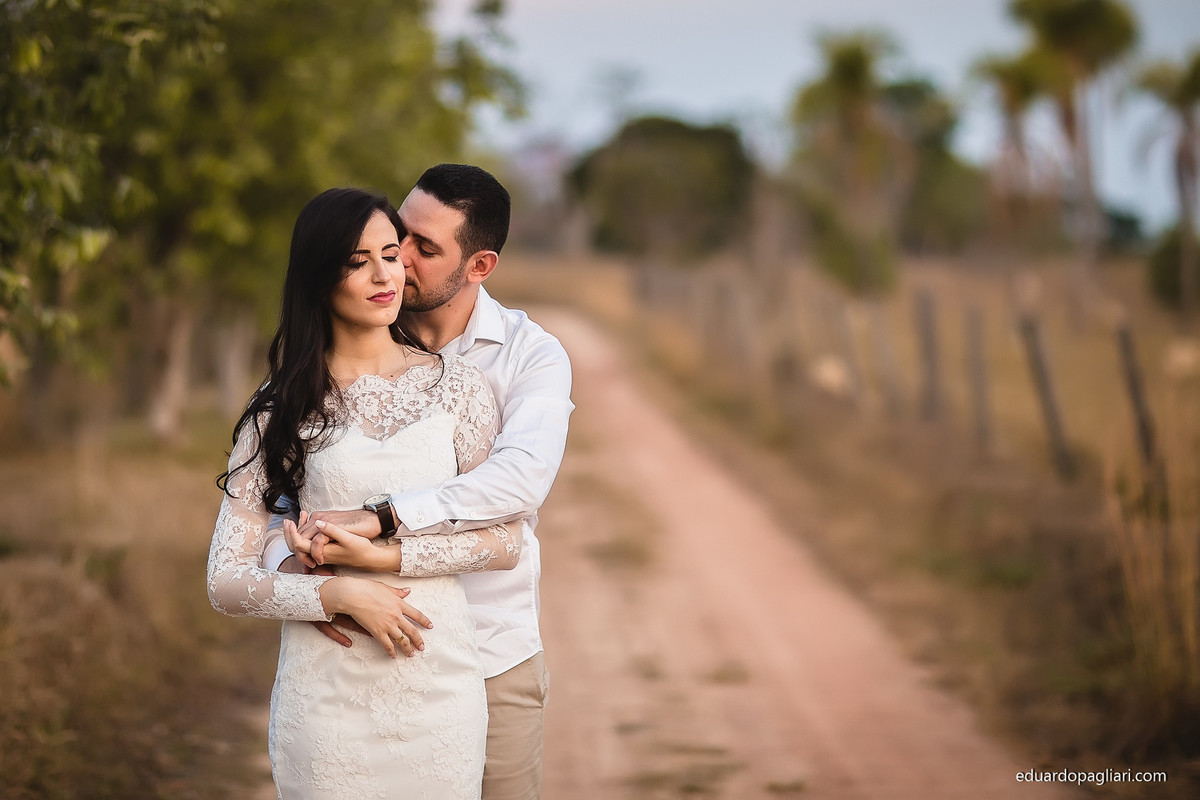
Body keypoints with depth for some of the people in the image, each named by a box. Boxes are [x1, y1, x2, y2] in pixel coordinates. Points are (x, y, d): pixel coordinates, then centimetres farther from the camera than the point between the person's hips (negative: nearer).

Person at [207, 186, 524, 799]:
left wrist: (385, 555, -12)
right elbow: (227, 582, -4)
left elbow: (506, 541, -2)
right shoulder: (280, 409, 0)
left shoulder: (456, 385, 3)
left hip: (440, 685, 1)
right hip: (327, 697, -1)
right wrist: (341, 594, -17)